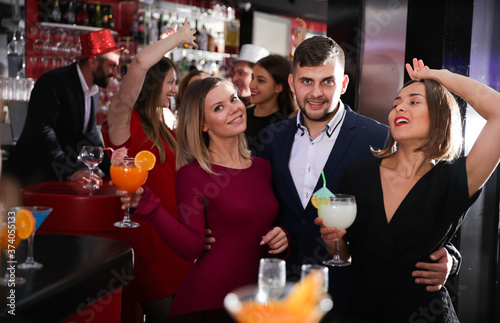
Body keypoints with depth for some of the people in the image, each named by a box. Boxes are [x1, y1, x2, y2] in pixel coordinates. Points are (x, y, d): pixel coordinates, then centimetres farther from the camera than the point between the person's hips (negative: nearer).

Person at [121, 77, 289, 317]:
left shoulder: (262, 167, 7)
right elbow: (192, 248, -15)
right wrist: (148, 205, -24)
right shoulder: (192, 175, -8)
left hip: (255, 296, 5)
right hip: (208, 297, -5)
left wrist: (282, 237, -3)